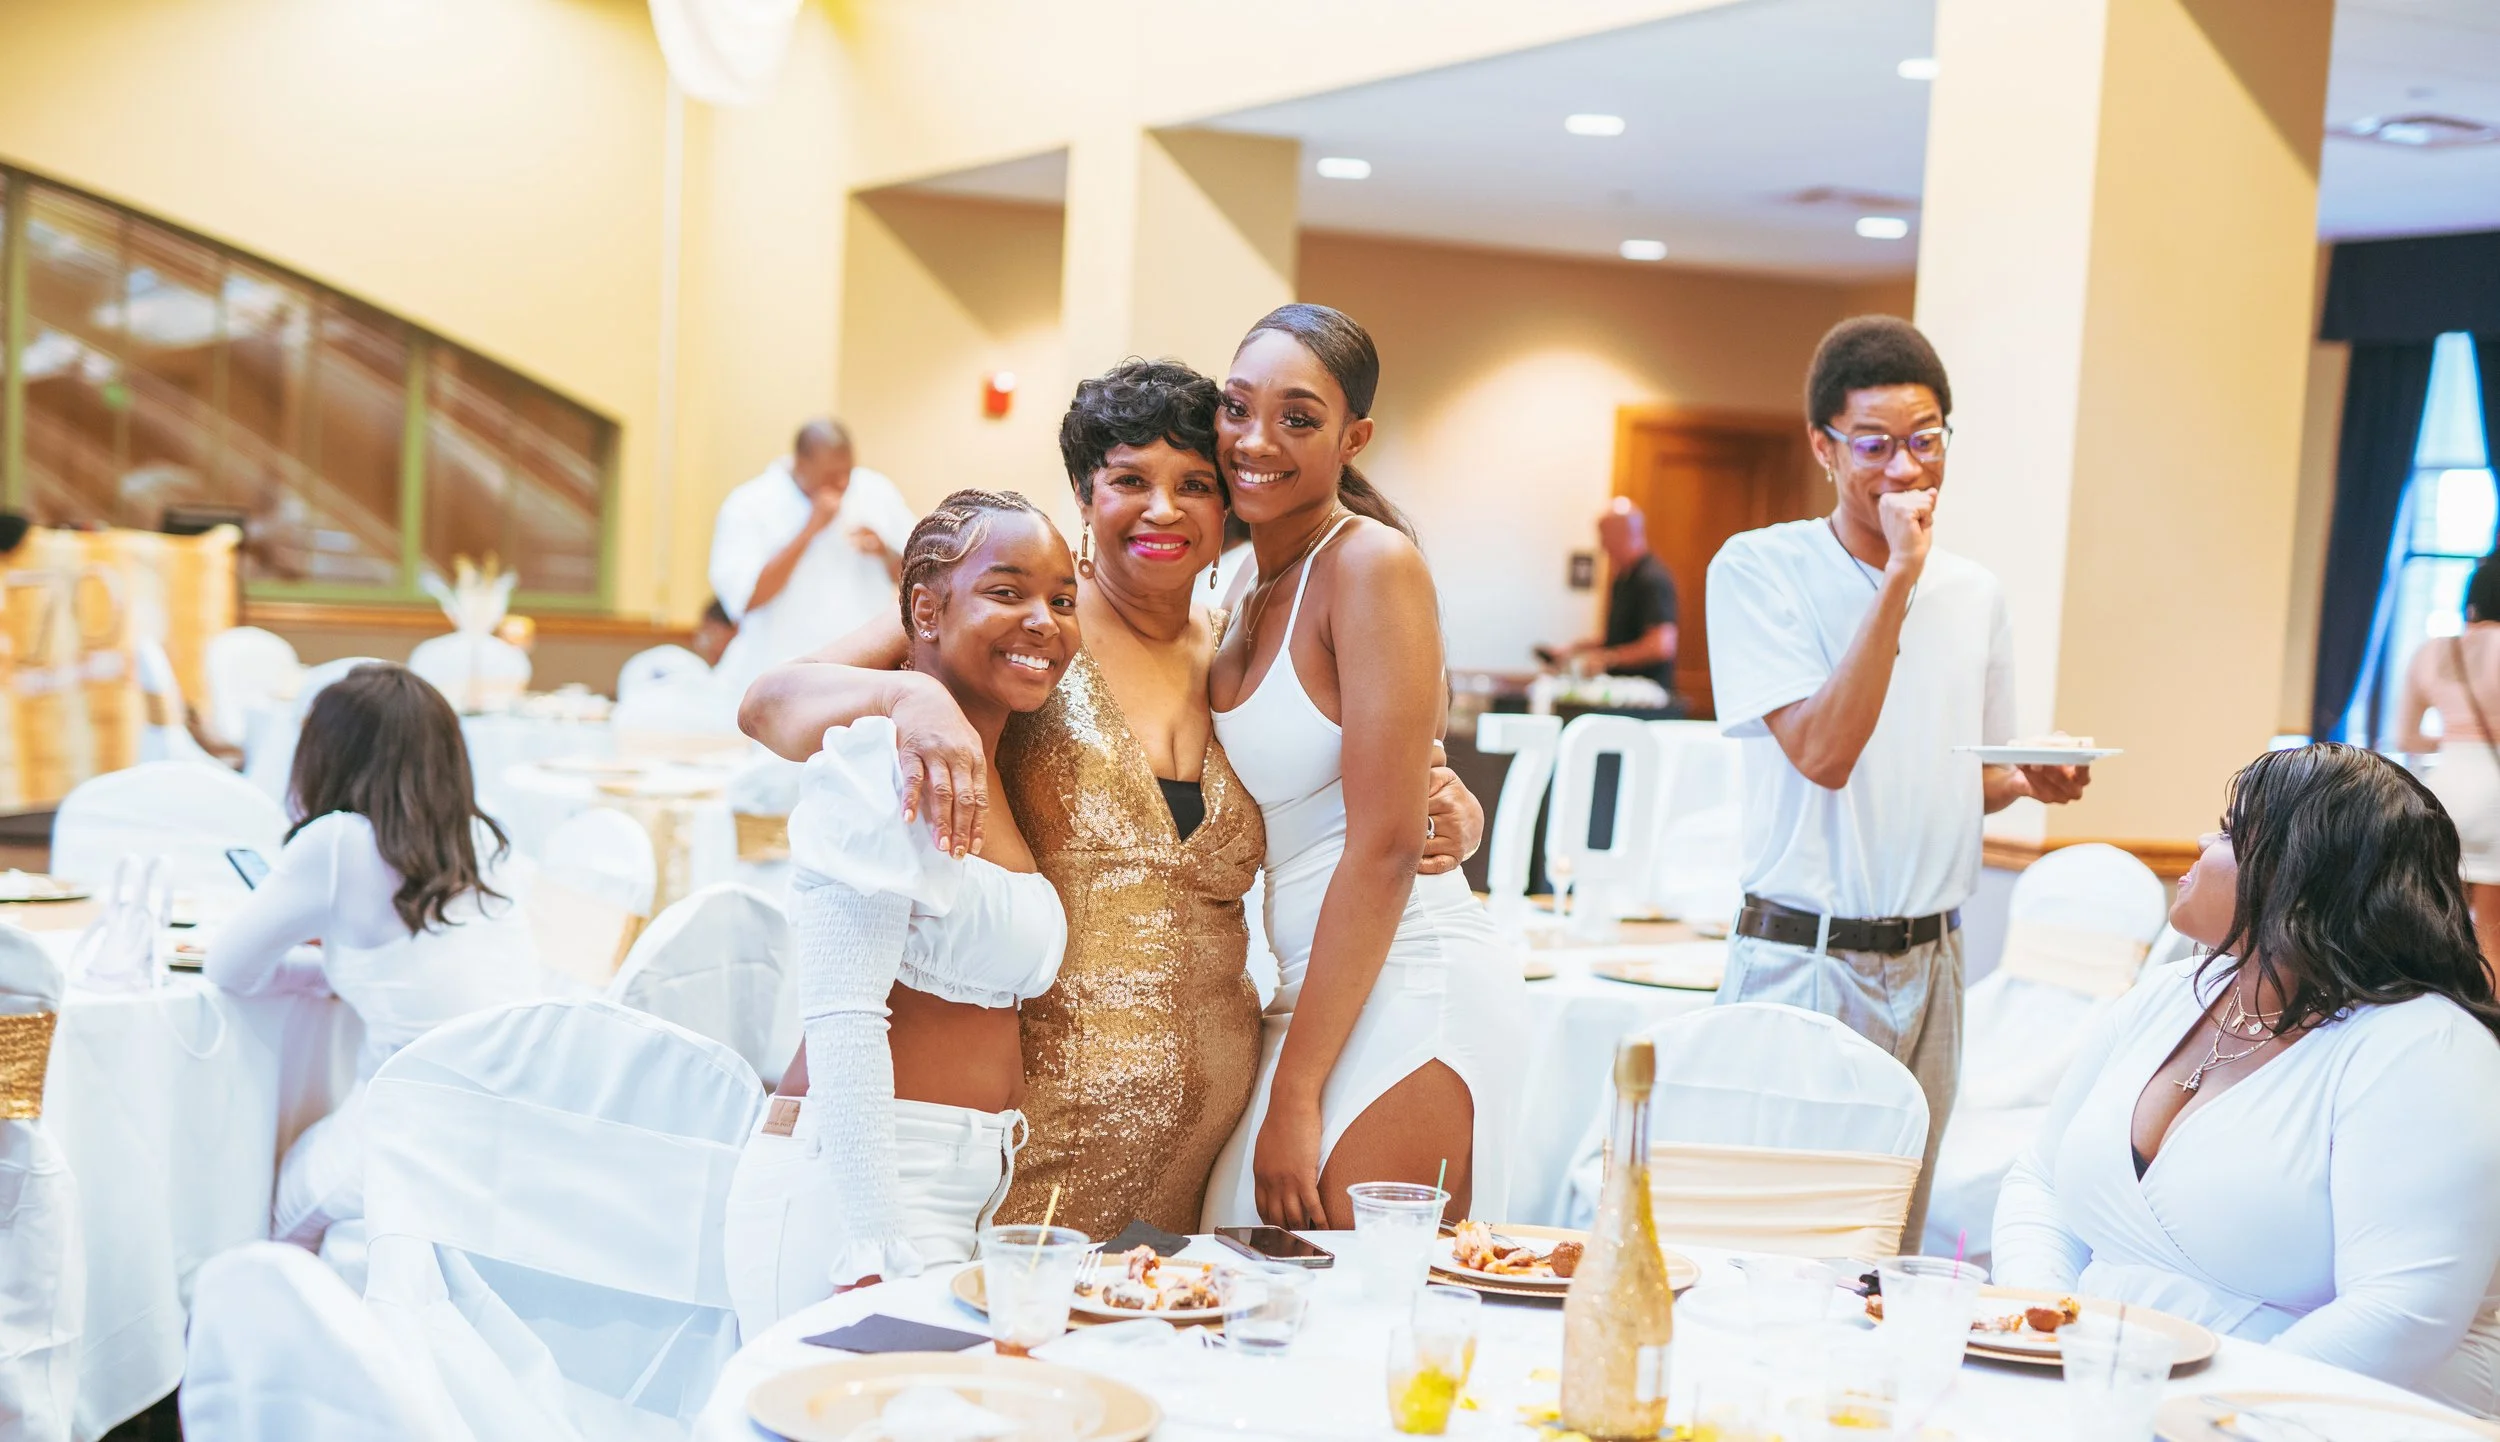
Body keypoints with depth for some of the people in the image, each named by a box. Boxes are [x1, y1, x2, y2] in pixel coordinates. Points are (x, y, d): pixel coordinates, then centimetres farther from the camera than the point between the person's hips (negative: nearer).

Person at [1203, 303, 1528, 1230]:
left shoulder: (1373, 562, -11)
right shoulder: (1256, 595, 14)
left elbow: (1385, 845, -16)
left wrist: (1295, 1091, -15)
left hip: (1405, 986, -8)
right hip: (1310, 993, 8)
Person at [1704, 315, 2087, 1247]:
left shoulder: (1973, 594, 9)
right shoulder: (1760, 569, -8)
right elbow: (1822, 753, -20)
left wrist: (2030, 780, -2)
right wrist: (1898, 579, -21)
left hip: (1930, 962, 6)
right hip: (1802, 959, -5)